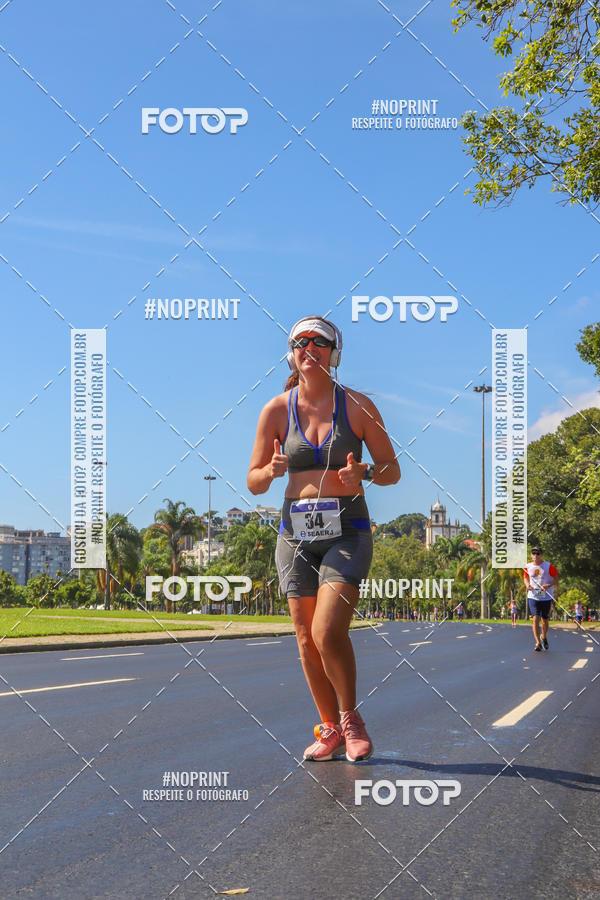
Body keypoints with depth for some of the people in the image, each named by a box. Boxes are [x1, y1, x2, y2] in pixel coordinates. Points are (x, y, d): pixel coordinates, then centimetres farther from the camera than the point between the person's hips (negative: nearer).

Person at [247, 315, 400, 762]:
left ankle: (351, 719, 8)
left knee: (327, 633, -16)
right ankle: (331, 730, 23)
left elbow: (392, 470, 5)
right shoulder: (277, 410, 4)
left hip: (347, 532, -3)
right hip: (296, 533, 3)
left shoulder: (358, 405, -1)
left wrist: (363, 472, -16)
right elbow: (254, 482, 7)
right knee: (307, 640, 6)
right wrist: (271, 471, -15)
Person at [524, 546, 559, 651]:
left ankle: (544, 637, 35)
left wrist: (549, 585, -20)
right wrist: (527, 585, -3)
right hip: (533, 597, 1)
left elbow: (556, 579, -2)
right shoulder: (528, 567, 3)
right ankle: (538, 642, -8)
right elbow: (525, 578, 19)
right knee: (536, 619, -11)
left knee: (544, 620, 8)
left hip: (546, 597, -1)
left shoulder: (548, 566, -6)